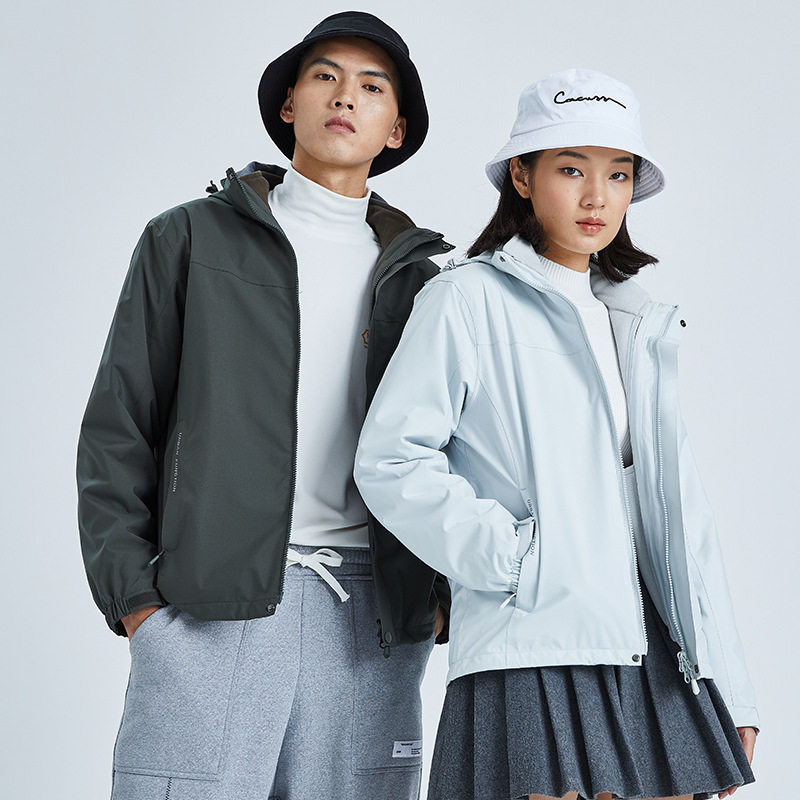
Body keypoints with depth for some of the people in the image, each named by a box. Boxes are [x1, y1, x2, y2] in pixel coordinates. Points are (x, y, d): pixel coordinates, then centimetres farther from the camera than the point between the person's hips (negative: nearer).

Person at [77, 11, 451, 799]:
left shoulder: (419, 272, 16)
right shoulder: (190, 240, 10)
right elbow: (116, 432, 6)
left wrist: (440, 591, 5)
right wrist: (134, 596, -3)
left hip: (372, 620, 2)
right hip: (210, 612, -2)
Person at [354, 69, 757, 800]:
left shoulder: (639, 322, 18)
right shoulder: (468, 299, 0)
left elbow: (676, 502, 16)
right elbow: (390, 459, -9)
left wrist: (727, 681, 12)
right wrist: (510, 557, -14)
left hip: (653, 658, 6)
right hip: (531, 653, -5)